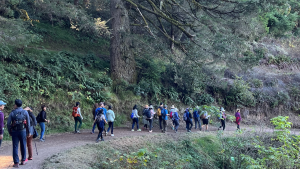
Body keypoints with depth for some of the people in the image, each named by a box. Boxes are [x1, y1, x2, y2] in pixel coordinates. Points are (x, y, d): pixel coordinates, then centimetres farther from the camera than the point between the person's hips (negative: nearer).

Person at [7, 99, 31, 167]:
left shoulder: (12, 113, -5)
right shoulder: (25, 112, -1)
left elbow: (8, 123, -5)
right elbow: (28, 123, 1)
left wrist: (10, 132, 7)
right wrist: (28, 132, 9)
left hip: (14, 131, -1)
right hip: (23, 131, 1)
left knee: (15, 147, 3)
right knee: (23, 146, 14)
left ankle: (16, 163, 1)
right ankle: (23, 160, 22)